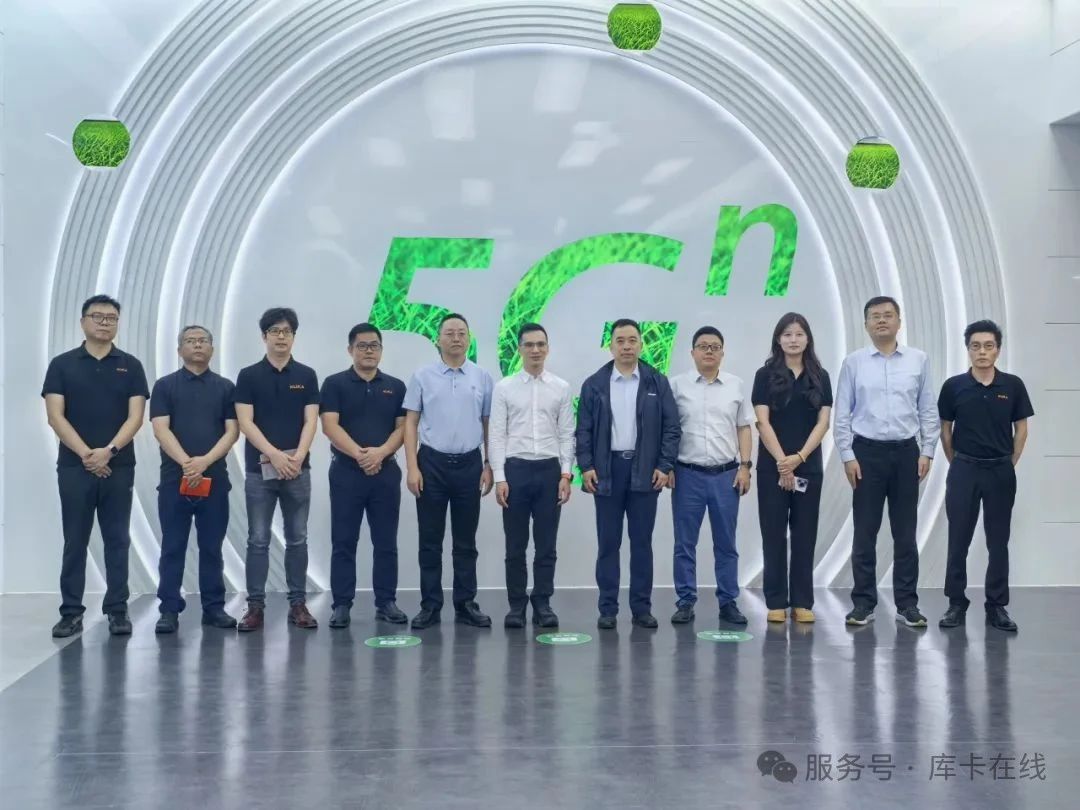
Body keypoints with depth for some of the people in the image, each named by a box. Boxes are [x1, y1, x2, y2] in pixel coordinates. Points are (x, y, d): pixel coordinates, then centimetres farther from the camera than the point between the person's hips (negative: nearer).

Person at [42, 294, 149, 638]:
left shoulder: (130, 366, 5)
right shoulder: (62, 364, 3)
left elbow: (135, 417, -3)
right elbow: (55, 416, -5)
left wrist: (109, 450, -18)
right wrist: (85, 454, -16)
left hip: (119, 467, 1)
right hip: (74, 466, 0)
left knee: (117, 541, 4)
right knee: (75, 542, 4)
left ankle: (117, 611, 10)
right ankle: (71, 612, 11)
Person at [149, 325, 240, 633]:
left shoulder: (225, 387, 9)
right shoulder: (165, 386, 5)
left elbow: (232, 431, 1)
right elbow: (161, 429, -5)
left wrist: (205, 460, -15)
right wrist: (186, 462, -19)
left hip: (214, 478, 2)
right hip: (174, 477, -1)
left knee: (212, 547, 7)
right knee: (173, 548, 1)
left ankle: (214, 607, 14)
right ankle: (169, 609, 6)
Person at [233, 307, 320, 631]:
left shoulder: (306, 375, 5)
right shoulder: (249, 376, 1)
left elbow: (311, 421, -1)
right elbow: (245, 423, -6)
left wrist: (297, 457, -16)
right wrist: (275, 454, -17)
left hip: (298, 469, 1)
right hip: (259, 469, -1)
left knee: (297, 539, 6)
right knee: (258, 540, 2)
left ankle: (298, 604, 12)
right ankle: (255, 605, 7)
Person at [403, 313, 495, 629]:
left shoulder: (482, 378, 5)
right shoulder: (422, 376, 1)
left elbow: (488, 425, 8)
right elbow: (410, 424, 0)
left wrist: (489, 466, 2)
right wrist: (412, 467, -7)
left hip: (469, 464, 1)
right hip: (432, 463, -1)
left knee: (466, 541, 7)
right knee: (430, 540, 4)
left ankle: (465, 604, 14)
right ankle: (430, 605, 11)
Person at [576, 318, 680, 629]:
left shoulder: (657, 382, 4)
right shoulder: (594, 384, 4)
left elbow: (672, 427, 2)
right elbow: (584, 430, 3)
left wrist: (664, 466, -6)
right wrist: (586, 466, -6)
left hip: (645, 470, 0)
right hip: (606, 469, 0)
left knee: (642, 542, 6)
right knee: (608, 543, 4)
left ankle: (642, 607, 13)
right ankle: (607, 608, 10)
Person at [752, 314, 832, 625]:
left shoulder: (820, 377, 6)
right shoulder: (766, 375, 0)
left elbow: (823, 422, 0)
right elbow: (763, 422, -6)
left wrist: (799, 457, -12)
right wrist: (782, 462, -14)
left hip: (809, 466, 2)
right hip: (772, 466, -2)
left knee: (805, 535, 5)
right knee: (774, 534, 2)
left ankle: (802, 602, 10)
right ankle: (776, 602, 8)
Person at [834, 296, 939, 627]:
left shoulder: (918, 360, 4)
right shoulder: (853, 362, 1)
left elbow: (928, 410, 5)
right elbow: (842, 414, 1)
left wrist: (927, 452, -1)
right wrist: (847, 456, -5)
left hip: (906, 452, 1)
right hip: (867, 452, -1)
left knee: (905, 533, 6)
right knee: (865, 533, 3)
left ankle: (907, 604, 14)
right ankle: (863, 603, 12)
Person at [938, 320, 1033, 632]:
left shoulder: (1013, 385, -1)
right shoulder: (954, 386, -3)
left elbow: (1021, 429, 6)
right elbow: (945, 430, 6)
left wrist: (1009, 464, 6)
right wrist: (958, 465, 8)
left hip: (1000, 471, 0)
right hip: (964, 470, 0)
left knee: (998, 542, 5)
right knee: (958, 541, 2)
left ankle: (997, 606, 14)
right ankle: (957, 603, 13)